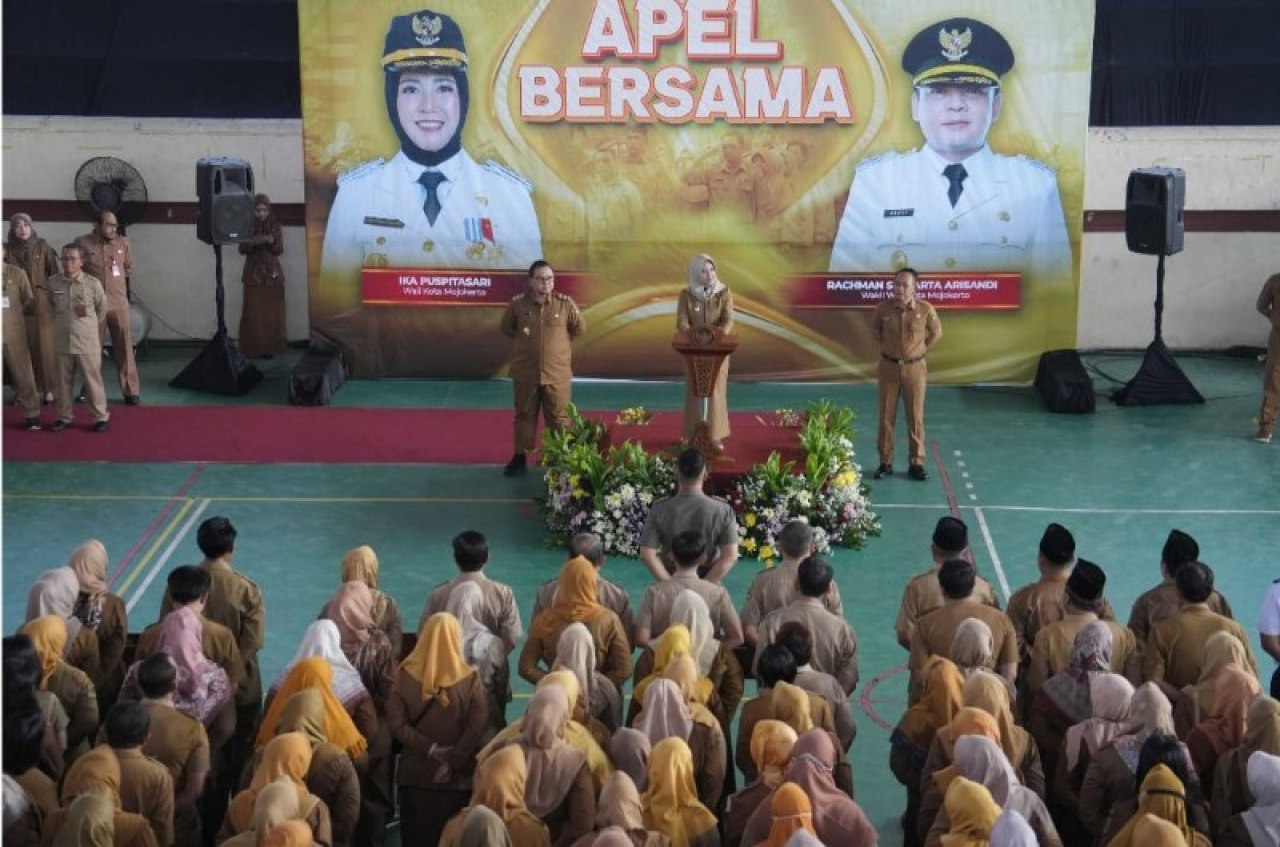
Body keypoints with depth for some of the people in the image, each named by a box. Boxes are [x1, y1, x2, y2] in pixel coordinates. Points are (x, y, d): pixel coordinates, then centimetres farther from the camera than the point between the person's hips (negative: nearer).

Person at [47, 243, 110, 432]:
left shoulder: (92, 283, -9)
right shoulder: (53, 282, -1)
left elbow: (102, 308, 4)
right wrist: (61, 321, 13)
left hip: (87, 341, -3)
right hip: (62, 341, 3)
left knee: (92, 380, 3)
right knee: (63, 381, 12)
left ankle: (100, 416, 11)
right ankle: (64, 417, 23)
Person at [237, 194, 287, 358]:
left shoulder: (275, 226, 2)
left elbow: (279, 250, -2)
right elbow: (242, 249, -4)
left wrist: (272, 242, -22)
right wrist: (253, 242, -23)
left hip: (272, 273, 0)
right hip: (253, 274, 0)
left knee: (272, 312, 0)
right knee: (253, 312, -4)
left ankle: (270, 346, 5)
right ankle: (252, 346, 1)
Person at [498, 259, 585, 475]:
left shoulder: (565, 303, -8)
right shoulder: (517, 303, -7)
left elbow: (580, 328, 7)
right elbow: (505, 327, 10)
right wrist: (524, 342, 9)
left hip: (557, 374, -1)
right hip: (525, 373, 1)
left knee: (559, 418, 6)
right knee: (524, 415, 12)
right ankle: (520, 457, 23)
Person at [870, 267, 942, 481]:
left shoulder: (925, 309, -12)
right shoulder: (883, 308, -9)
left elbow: (936, 332, 7)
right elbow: (875, 328, 13)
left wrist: (920, 349, 5)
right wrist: (887, 346, 9)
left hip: (915, 368, -1)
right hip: (888, 367, 1)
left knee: (915, 417, 5)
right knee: (886, 416, 5)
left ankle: (916, 463, 13)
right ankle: (885, 462, 14)